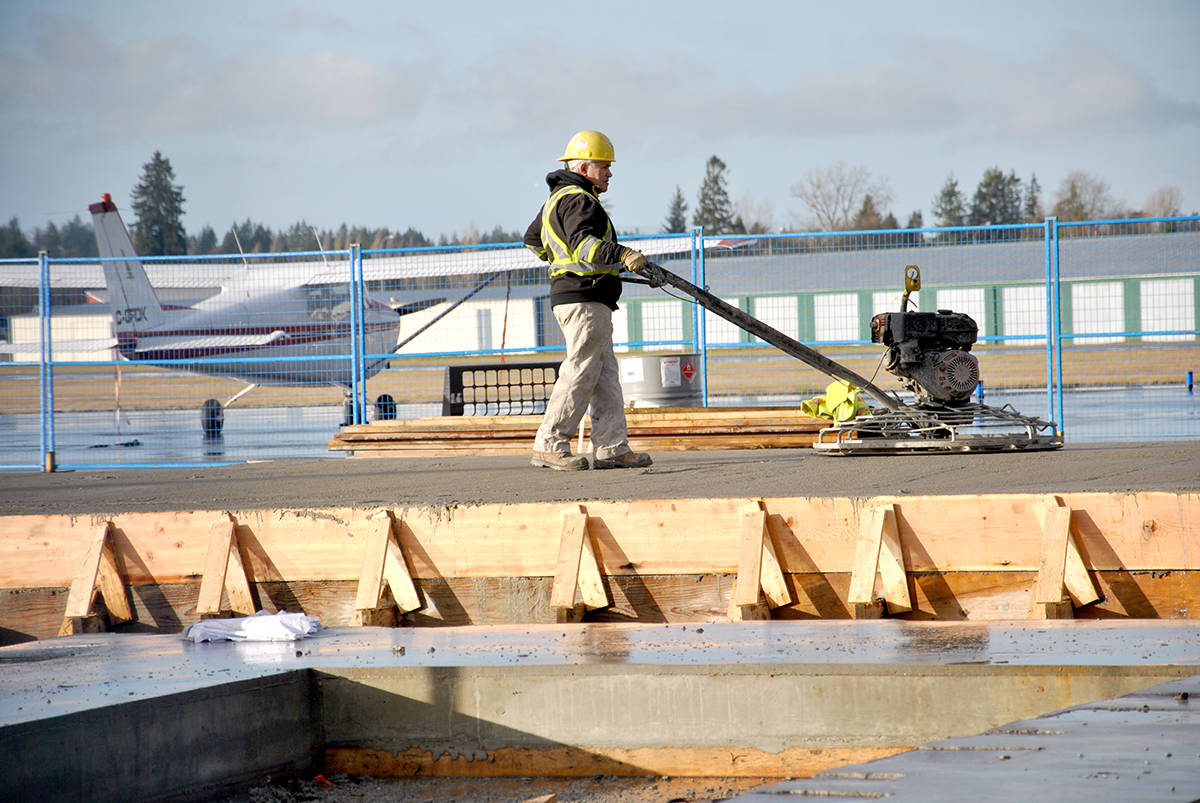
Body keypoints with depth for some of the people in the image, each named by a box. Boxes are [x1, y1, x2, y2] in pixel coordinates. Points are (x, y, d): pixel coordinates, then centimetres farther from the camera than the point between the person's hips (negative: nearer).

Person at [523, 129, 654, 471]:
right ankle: (549, 445, -9)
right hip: (585, 299, -11)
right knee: (580, 372, -10)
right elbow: (583, 243, -30)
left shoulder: (557, 199, 21)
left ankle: (612, 448, 9)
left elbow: (533, 238, 34)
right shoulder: (578, 201, -13)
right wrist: (621, 255, -40)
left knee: (605, 376, 10)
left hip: (571, 298, 11)